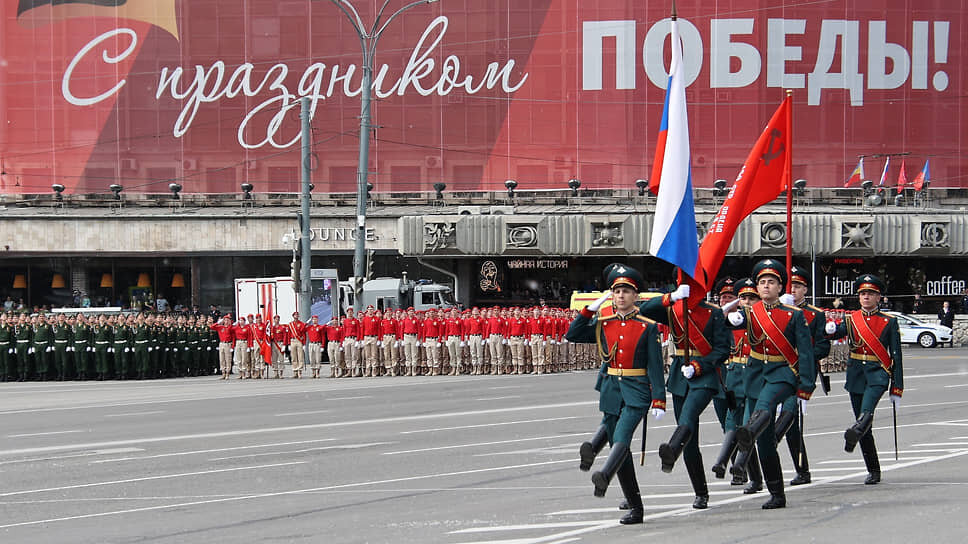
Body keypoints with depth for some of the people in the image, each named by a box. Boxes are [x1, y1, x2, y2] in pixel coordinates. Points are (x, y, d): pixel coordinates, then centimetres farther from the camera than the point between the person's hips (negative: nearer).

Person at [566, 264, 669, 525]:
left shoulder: (647, 327, -2)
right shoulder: (602, 323, 9)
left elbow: (655, 366, -3)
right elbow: (572, 335, 3)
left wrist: (659, 400, -10)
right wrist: (591, 308, -3)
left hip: (637, 391, -4)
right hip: (611, 389, 4)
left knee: (622, 438, -26)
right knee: (620, 449, 4)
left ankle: (604, 477, -50)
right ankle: (635, 507, 10)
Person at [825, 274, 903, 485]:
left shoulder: (889, 321, 3)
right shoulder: (850, 319, 11)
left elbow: (896, 356, 2)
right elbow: (837, 333, -8)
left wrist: (897, 389, -1)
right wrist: (830, 329, -34)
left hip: (878, 373, -4)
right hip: (856, 374, 4)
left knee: (867, 410, -33)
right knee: (865, 427, 5)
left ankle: (855, 432, -62)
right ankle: (873, 471, 13)